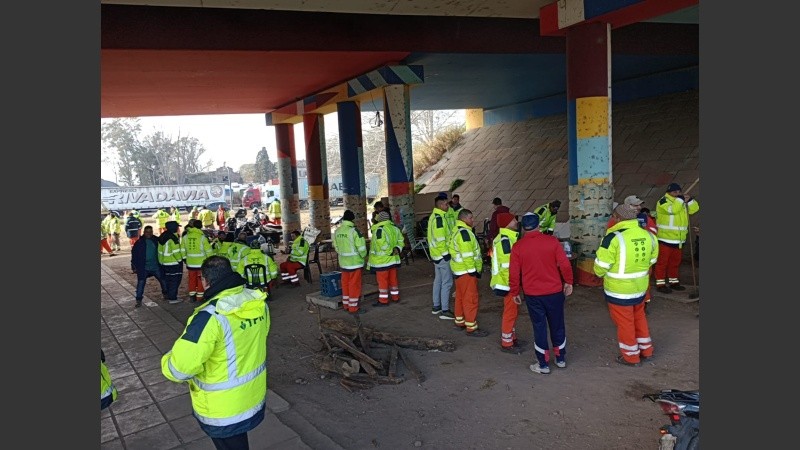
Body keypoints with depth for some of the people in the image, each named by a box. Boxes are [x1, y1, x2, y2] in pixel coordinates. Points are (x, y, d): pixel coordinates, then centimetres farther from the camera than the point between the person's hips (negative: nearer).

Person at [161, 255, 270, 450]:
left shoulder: (211, 318, -32)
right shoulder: (259, 303, -9)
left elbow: (179, 369, -28)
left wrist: (168, 359, -7)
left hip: (224, 409, -6)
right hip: (254, 397, 6)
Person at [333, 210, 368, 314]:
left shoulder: (337, 231, 5)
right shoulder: (354, 230, -16)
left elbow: (336, 247, 13)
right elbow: (361, 247, -16)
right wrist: (364, 256, 2)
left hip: (343, 262, 7)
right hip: (355, 262, -6)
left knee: (345, 283, 16)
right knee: (354, 284, 1)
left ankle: (346, 305, 25)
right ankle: (353, 308, 6)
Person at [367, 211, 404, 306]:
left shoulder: (379, 230, -18)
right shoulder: (395, 228, 7)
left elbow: (383, 245, -26)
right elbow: (400, 240, 10)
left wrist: (391, 252, -14)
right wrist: (397, 249, -2)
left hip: (382, 260, -8)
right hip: (393, 259, 8)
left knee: (382, 280, 0)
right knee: (393, 279, 16)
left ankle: (383, 300, 4)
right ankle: (395, 297, 24)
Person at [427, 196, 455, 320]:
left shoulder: (433, 216, 13)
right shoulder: (439, 218, -19)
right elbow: (440, 238, -23)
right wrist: (446, 250, -15)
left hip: (436, 254, 11)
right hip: (443, 254, -11)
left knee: (438, 280, 17)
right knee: (447, 282, -6)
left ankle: (436, 306, 26)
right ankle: (445, 310, -4)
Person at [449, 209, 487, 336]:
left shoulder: (456, 230, 13)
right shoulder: (464, 232, -20)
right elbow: (467, 254, -24)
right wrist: (473, 270, -19)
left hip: (459, 270, 11)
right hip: (466, 271, -11)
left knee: (460, 296, 19)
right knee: (470, 299, -5)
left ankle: (460, 321, 31)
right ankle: (471, 328, -1)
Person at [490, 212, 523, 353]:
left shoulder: (504, 238, 11)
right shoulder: (505, 241, -21)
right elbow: (506, 265, -24)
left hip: (510, 282, 10)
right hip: (509, 283, -10)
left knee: (512, 311, 20)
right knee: (510, 312, 0)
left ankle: (511, 337, 33)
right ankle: (506, 344, 10)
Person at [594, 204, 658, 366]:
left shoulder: (614, 238, -23)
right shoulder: (648, 235, -4)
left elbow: (601, 266, -18)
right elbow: (651, 260, 10)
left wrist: (600, 273, 4)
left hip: (619, 290, -6)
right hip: (640, 286, 6)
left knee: (624, 322, 10)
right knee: (639, 317, 25)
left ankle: (631, 356, 25)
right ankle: (646, 350, 39)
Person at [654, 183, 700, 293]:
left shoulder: (683, 202, 16)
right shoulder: (663, 201, -10)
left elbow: (694, 209, 9)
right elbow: (673, 209, -27)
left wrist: (689, 199, -6)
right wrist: (680, 198, -18)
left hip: (678, 239, 8)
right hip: (665, 238, -8)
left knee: (675, 261, 16)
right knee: (662, 261, -4)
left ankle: (673, 281, 27)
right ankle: (660, 284, 0)